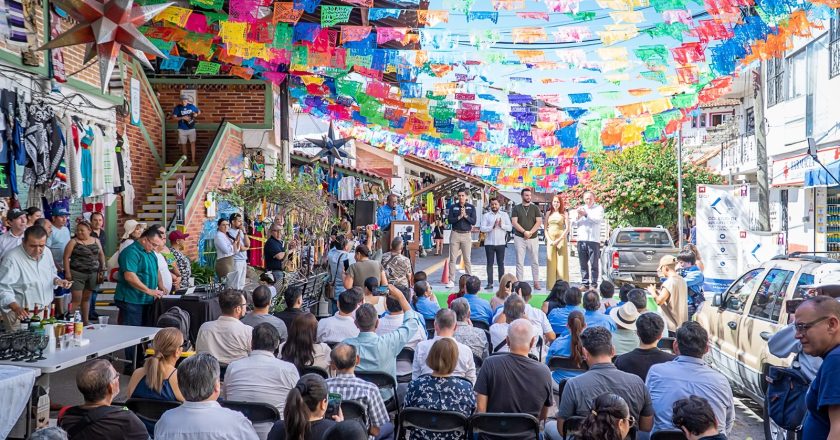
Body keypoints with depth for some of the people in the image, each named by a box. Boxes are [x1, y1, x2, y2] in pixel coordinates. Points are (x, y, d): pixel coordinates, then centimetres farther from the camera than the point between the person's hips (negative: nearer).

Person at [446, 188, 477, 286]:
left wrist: (465, 216, -14)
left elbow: (473, 221, -2)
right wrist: (459, 217, -14)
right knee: (453, 258, 1)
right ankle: (451, 280, 4)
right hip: (455, 234, 1)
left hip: (467, 234, 0)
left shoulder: (471, 207, 6)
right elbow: (450, 220, -3)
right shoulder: (453, 207, 7)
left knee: (467, 259, 1)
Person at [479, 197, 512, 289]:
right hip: (489, 243, 0)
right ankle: (490, 283, 6)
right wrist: (492, 227, -18)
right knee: (490, 263, 2)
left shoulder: (504, 215, 8)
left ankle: (501, 283, 9)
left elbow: (510, 228, 1)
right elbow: (482, 228, -6)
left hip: (501, 243, 0)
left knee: (501, 263, 5)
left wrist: (502, 225, -14)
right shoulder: (486, 215, 5)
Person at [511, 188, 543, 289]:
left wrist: (530, 232, -12)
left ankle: (536, 282, 8)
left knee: (535, 261, 2)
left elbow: (539, 222, 0)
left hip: (533, 238, 1)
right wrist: (524, 232, -15)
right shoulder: (516, 208, 6)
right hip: (519, 238, -1)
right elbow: (514, 222, -3)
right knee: (520, 262, 0)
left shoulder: (535, 208, 8)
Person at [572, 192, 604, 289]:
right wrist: (578, 217, -8)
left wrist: (586, 215, -18)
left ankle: (594, 284, -1)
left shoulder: (599, 208, 5)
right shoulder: (580, 208, 18)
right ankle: (585, 284, 10)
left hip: (594, 240, -4)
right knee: (583, 264, 5)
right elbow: (574, 223, 12)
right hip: (581, 240, 4)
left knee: (594, 264, -4)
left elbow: (599, 219, -12)